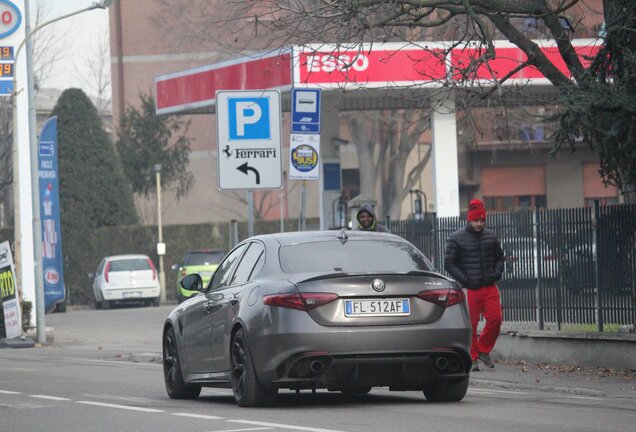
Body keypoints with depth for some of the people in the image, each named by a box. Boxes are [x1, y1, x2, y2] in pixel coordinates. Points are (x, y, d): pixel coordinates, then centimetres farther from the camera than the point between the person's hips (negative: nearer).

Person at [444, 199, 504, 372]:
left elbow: (499, 258, 25)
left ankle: (483, 350, 16)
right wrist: (465, 279, -11)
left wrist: (497, 273, 5)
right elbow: (449, 263, -2)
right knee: (470, 325, -2)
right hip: (469, 289, -4)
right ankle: (472, 358, 8)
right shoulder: (457, 239, -1)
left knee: (495, 319, -4)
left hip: (490, 287, 4)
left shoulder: (491, 236, 12)